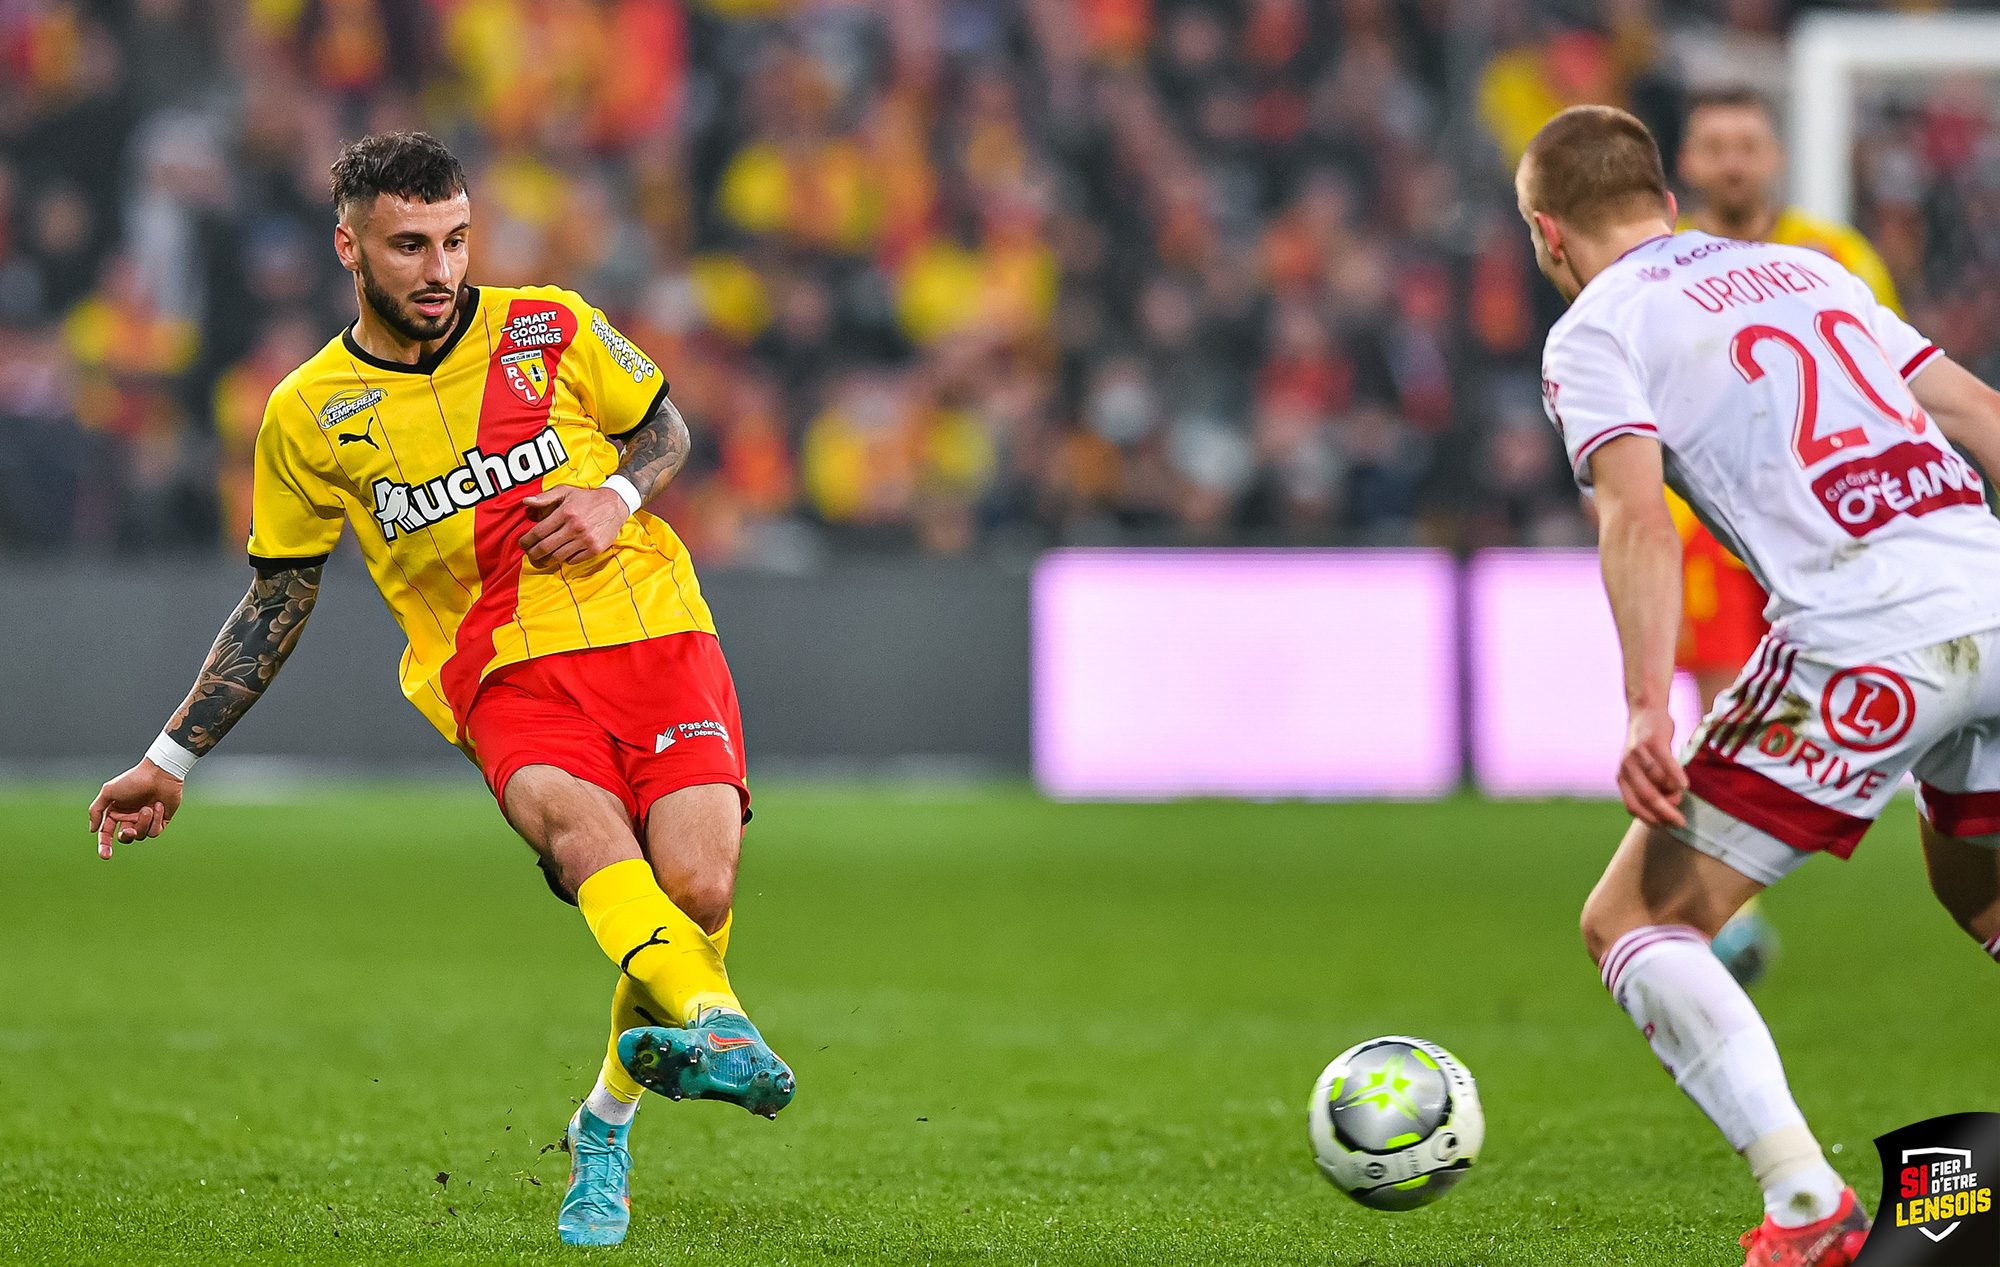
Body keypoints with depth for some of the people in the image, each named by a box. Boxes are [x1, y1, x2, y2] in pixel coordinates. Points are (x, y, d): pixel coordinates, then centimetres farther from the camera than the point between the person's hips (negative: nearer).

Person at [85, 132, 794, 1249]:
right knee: (579, 824, -34)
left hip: (652, 631, 1)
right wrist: (170, 762, 16)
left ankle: (608, 1125, 8)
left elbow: (664, 427, 20)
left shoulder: (549, 329, 5)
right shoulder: (309, 416, 6)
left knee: (696, 885, -19)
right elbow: (277, 603, 16)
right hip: (501, 674, -1)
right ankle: (719, 1027, -60)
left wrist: (616, 497, -3)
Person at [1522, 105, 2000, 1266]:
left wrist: (1648, 711, -18)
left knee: (1633, 921, 2)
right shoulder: (1806, 270, 26)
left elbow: (1640, 521, -10)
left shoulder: (1595, 332, 6)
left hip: (1866, 635, -7)